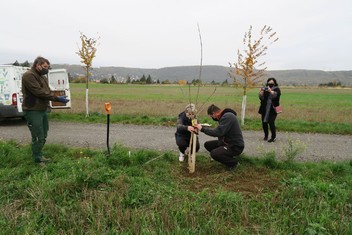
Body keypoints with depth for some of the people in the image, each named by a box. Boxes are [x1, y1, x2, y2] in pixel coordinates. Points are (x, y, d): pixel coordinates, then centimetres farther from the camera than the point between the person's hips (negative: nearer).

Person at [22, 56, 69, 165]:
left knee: (43, 136, 18)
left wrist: (58, 98, -4)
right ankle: (38, 160, 10)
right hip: (33, 111, -9)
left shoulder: (43, 77, 16)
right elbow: (39, 92, -22)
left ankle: (38, 155, 34)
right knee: (38, 137, -3)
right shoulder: (28, 75, -14)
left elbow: (47, 91, 14)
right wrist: (57, 98, -22)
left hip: (43, 110, 9)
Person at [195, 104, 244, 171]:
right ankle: (228, 156, 12)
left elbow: (218, 132, -31)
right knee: (207, 144, 5)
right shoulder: (224, 116, 6)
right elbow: (219, 130, 13)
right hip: (227, 142, 10)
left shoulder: (228, 116, -24)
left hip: (235, 146, -10)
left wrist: (202, 129, -23)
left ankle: (233, 162, -1)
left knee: (214, 153, -25)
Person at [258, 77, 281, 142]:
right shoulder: (265, 89, 11)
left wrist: (271, 91, -37)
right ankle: (266, 135, 26)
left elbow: (276, 95, -20)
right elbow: (262, 98, 7)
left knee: (271, 122, -15)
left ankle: (273, 137, -1)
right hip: (265, 109, 4)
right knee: (264, 122, 5)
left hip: (272, 109, -4)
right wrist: (261, 93, -13)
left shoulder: (277, 89, 1)